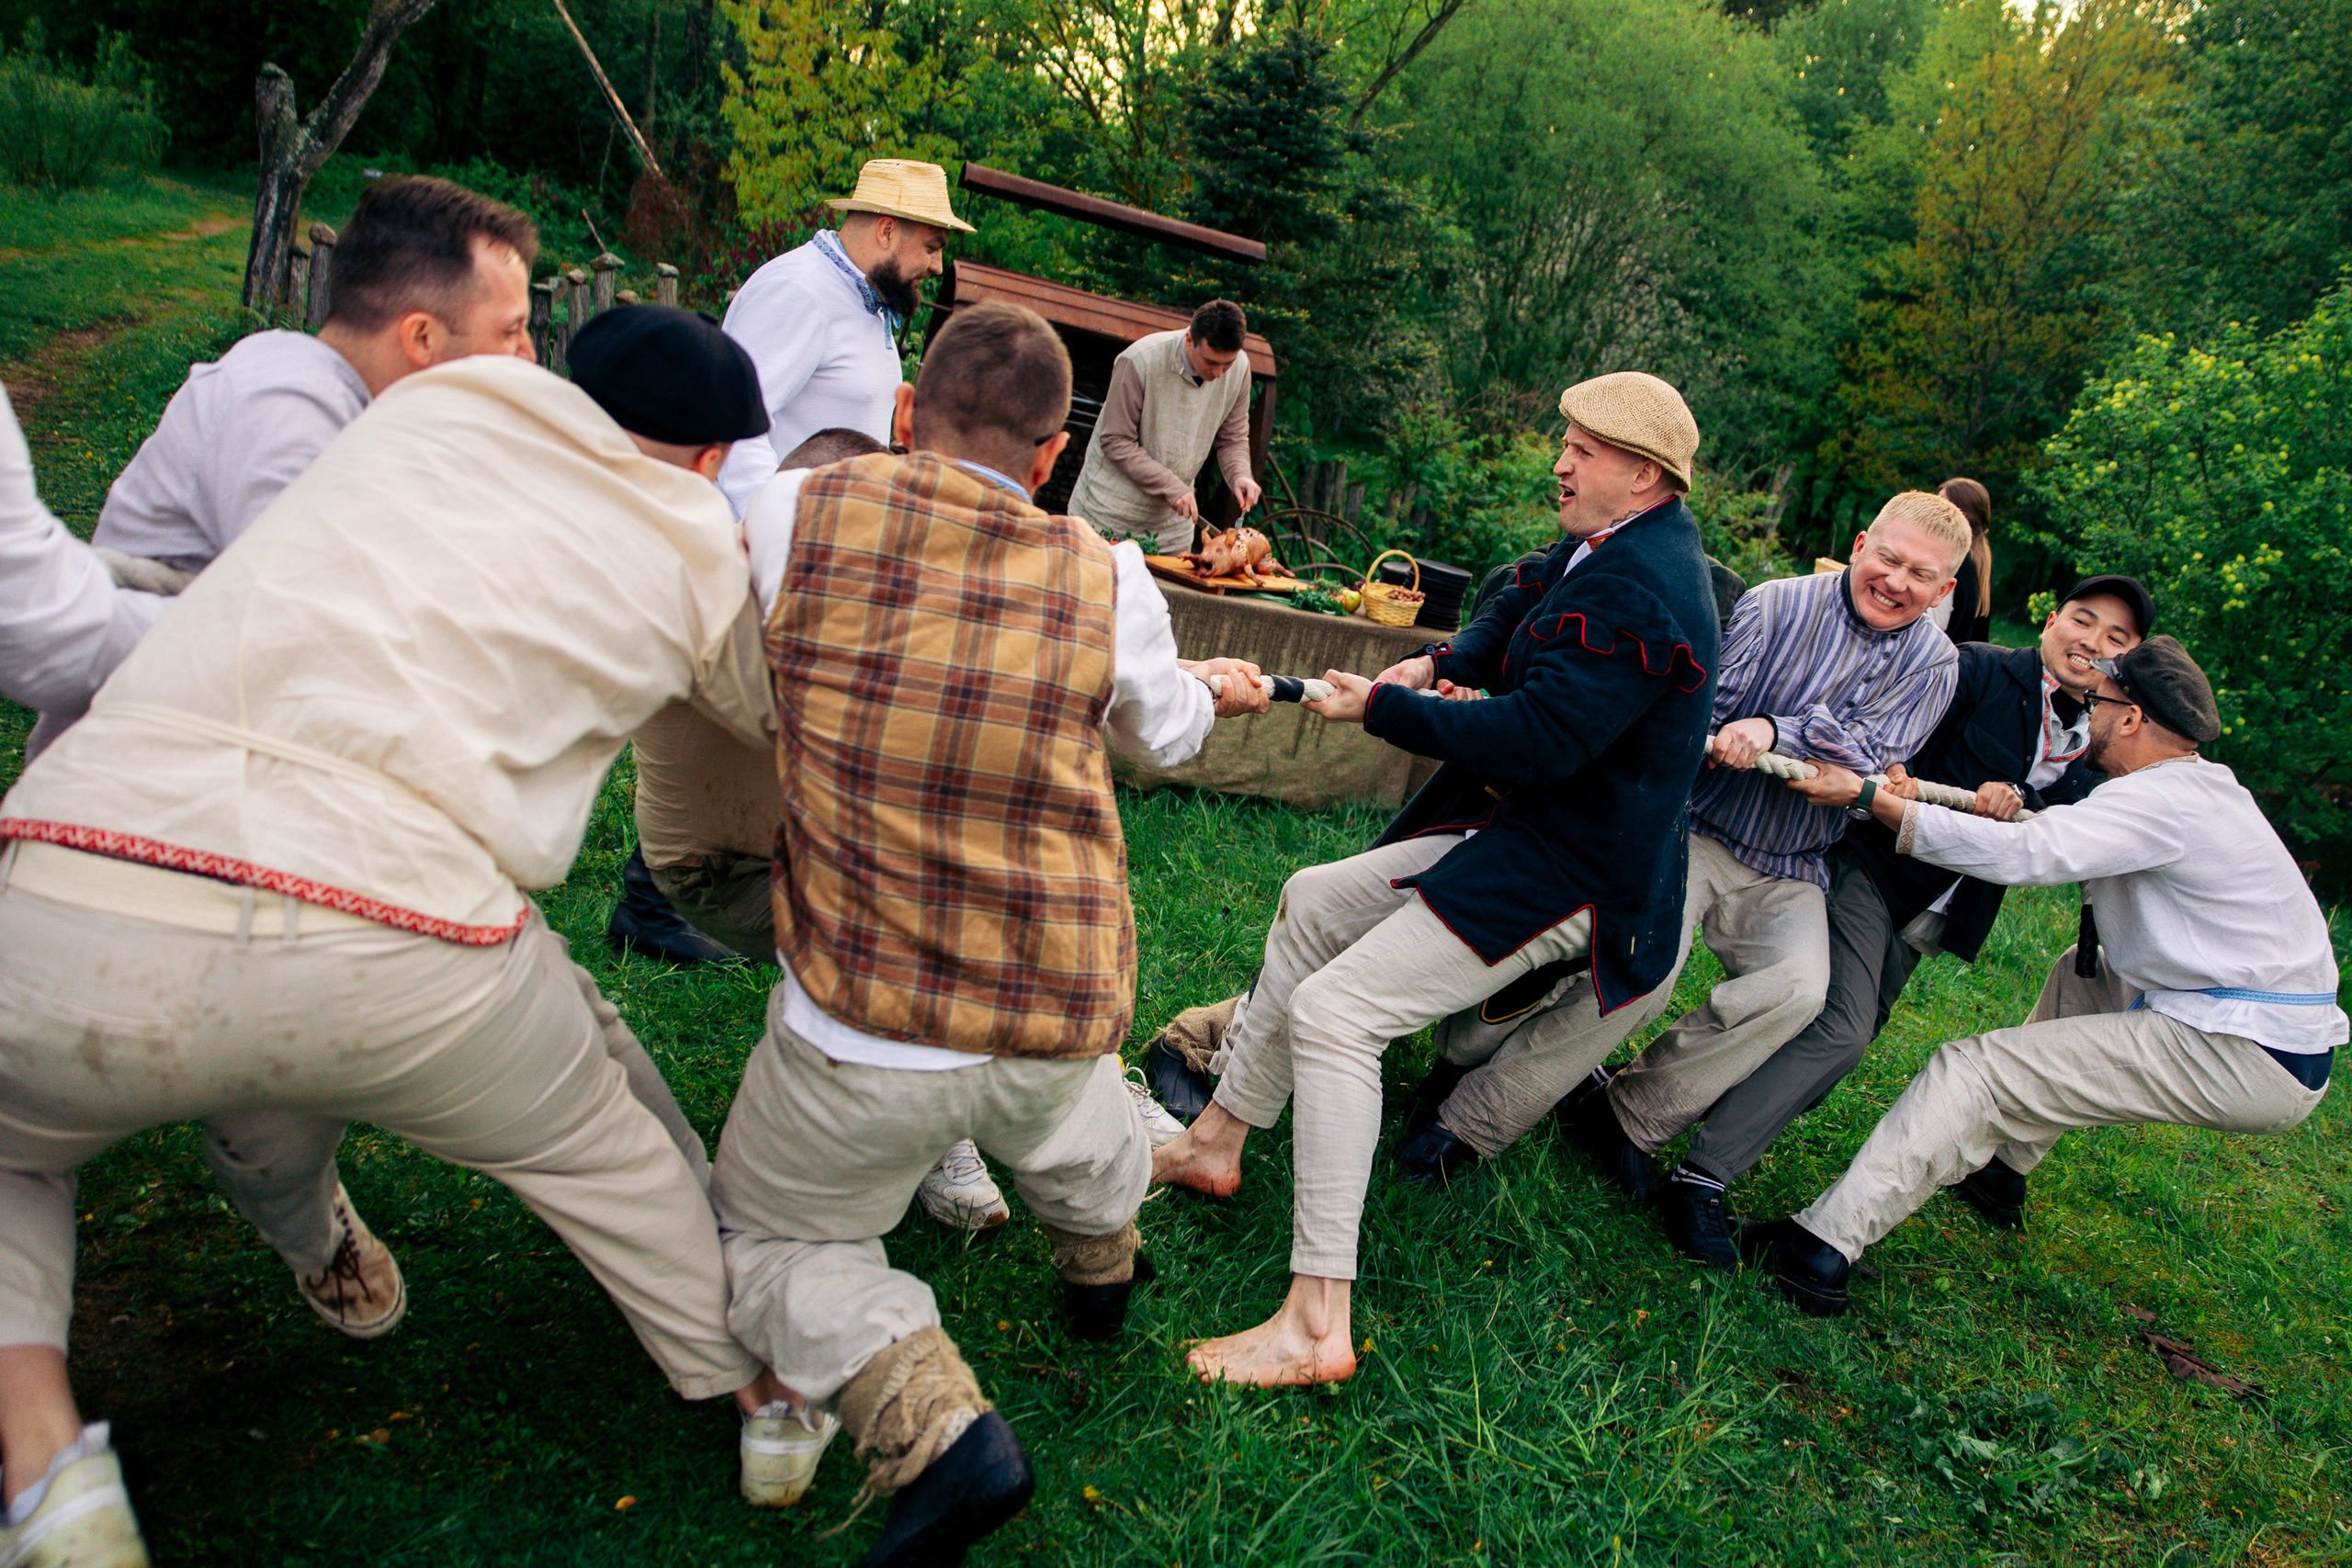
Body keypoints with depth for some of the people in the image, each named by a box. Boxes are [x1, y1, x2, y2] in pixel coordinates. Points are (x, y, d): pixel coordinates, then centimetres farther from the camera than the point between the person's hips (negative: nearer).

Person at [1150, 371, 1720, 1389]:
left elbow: (1538, 739, -30)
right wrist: (1440, 663, 0)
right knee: (1311, 902, 16)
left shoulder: (1635, 588, -24)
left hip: (1572, 872, -11)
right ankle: (1217, 1142, 25)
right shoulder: (1609, 546, 9)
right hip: (1518, 829, 11)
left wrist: (1381, 708, -19)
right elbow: (1516, 610, 21)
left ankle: (1316, 1325, -12)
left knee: (1332, 1010, -19)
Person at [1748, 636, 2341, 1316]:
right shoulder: (2206, 790, 16)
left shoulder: (2164, 799, -16)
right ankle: (1998, 1167, 32)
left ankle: (1822, 1249, -17)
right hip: (2284, 1038, 10)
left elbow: (2026, 853, -27)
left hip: (2245, 1057, -10)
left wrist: (1868, 797, -27)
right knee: (2082, 975, 31)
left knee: (1972, 1069, -14)